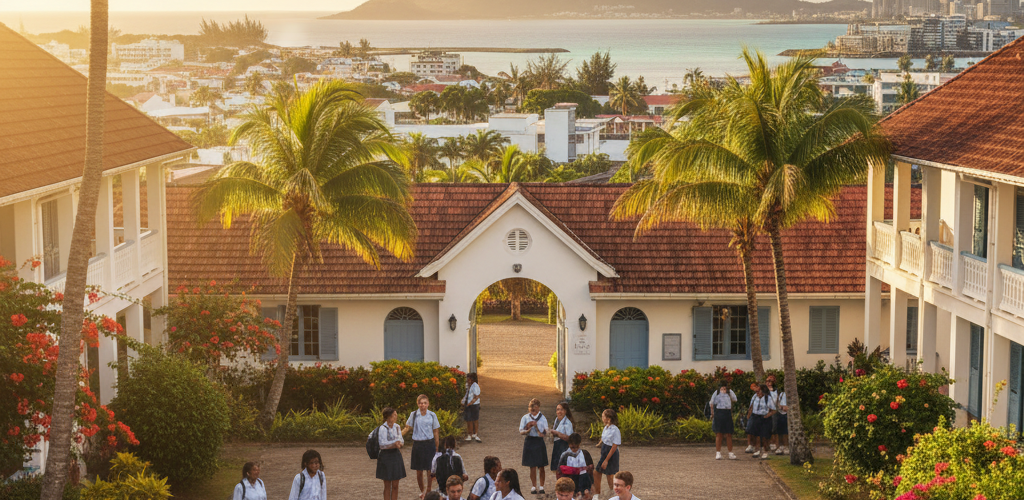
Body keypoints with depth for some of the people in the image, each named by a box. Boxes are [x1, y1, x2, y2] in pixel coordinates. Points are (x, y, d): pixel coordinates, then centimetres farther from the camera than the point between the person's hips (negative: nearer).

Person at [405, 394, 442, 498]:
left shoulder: (432, 415, 1)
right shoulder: (413, 415, 1)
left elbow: (435, 432, 6)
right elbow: (407, 428, 4)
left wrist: (437, 447, 5)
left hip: (429, 444, -1)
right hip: (417, 444, 1)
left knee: (429, 470, -5)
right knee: (419, 471, 7)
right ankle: (422, 490, 26)